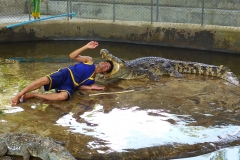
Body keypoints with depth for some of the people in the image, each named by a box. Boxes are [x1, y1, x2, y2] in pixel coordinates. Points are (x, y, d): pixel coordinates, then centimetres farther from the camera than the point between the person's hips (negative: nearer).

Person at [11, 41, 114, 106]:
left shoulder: (92, 80, 21)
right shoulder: (90, 61, 15)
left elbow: (77, 85, 13)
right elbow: (72, 56, 5)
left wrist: (91, 87, -1)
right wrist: (86, 47, -3)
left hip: (69, 86, 1)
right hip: (66, 74, -1)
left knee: (64, 96, -37)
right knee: (45, 80, -34)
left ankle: (33, 95, -27)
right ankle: (18, 95, -24)